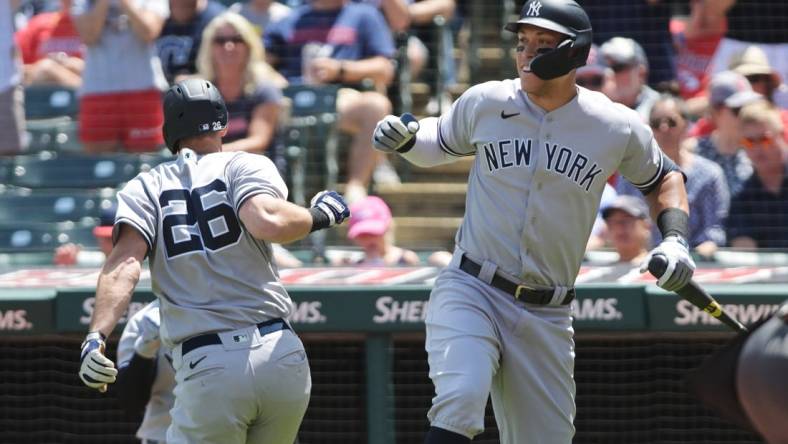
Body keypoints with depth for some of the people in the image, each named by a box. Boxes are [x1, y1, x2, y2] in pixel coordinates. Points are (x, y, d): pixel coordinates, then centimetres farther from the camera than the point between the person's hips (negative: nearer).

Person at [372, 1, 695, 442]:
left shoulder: (619, 128, -1)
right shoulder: (485, 103, -1)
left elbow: (663, 178, 16)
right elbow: (440, 143, 18)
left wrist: (675, 239, 0)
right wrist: (404, 139, -3)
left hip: (548, 317, 2)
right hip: (470, 291, -2)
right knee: (460, 401, -29)